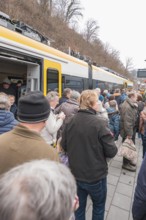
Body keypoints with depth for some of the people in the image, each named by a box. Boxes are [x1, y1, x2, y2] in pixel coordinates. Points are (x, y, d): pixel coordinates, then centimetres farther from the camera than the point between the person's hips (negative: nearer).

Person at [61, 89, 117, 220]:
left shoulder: (71, 121, -8)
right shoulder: (99, 123, -23)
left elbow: (64, 146, 3)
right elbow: (112, 152, -17)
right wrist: (109, 138, 1)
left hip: (76, 174, 4)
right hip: (96, 175, -3)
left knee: (79, 205, 24)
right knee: (99, 206, 24)